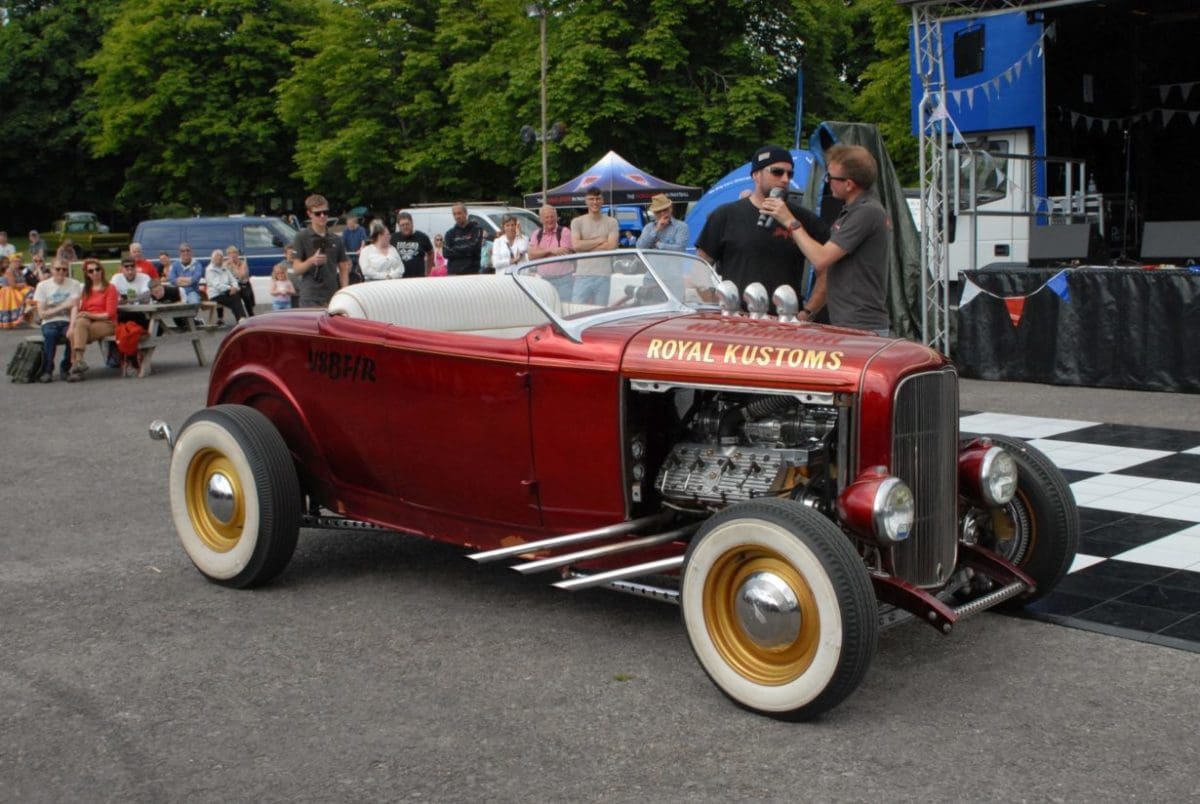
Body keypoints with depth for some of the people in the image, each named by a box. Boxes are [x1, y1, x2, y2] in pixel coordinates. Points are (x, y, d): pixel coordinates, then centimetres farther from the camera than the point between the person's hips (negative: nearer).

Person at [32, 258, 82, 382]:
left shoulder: (74, 284, 6)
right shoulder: (43, 286, 6)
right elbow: (41, 314, 0)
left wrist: (72, 327, -24)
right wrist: (62, 307, -9)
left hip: (68, 321, 0)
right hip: (50, 323, 0)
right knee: (50, 334, -35)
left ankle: (65, 368, -12)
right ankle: (47, 370, -21)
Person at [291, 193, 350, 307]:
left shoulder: (336, 239, 13)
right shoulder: (302, 237, -1)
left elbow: (343, 269, 15)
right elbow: (296, 268, -4)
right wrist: (311, 261, -24)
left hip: (333, 297, 5)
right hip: (311, 299, -5)